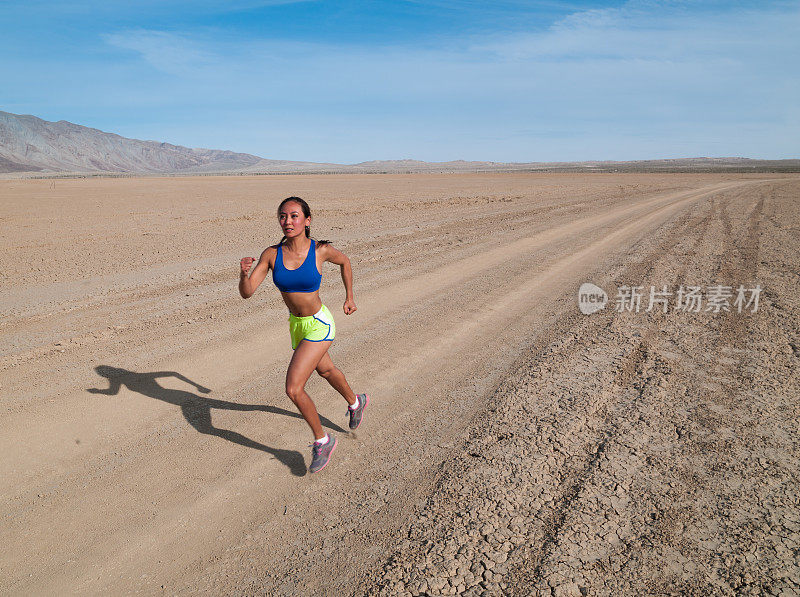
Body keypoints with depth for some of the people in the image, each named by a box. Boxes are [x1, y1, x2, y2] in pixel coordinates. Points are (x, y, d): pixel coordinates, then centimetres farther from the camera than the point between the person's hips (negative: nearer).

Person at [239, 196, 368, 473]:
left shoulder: (321, 250, -18)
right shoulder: (271, 254, -12)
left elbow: (344, 261, 4)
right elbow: (246, 293, -13)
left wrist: (350, 296, 8)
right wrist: (244, 273, -34)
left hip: (319, 326, -5)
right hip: (297, 325, 6)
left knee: (293, 388, -14)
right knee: (325, 370, 29)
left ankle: (322, 440, 11)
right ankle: (355, 402, 59)